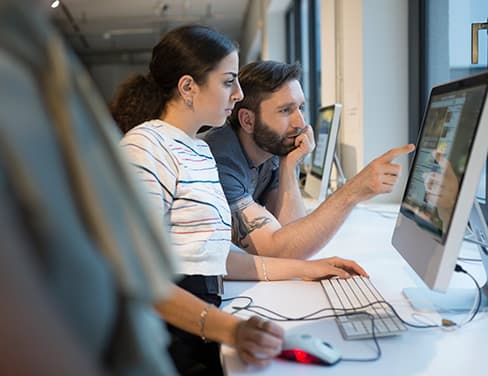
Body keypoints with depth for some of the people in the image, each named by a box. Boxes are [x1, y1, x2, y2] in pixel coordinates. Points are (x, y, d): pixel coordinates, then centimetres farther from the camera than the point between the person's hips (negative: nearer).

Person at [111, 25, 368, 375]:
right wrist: (230, 329, -32)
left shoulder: (200, 150, 16)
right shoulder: (146, 147, -12)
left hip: (201, 333, 8)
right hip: (166, 344, -8)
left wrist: (304, 268, 14)